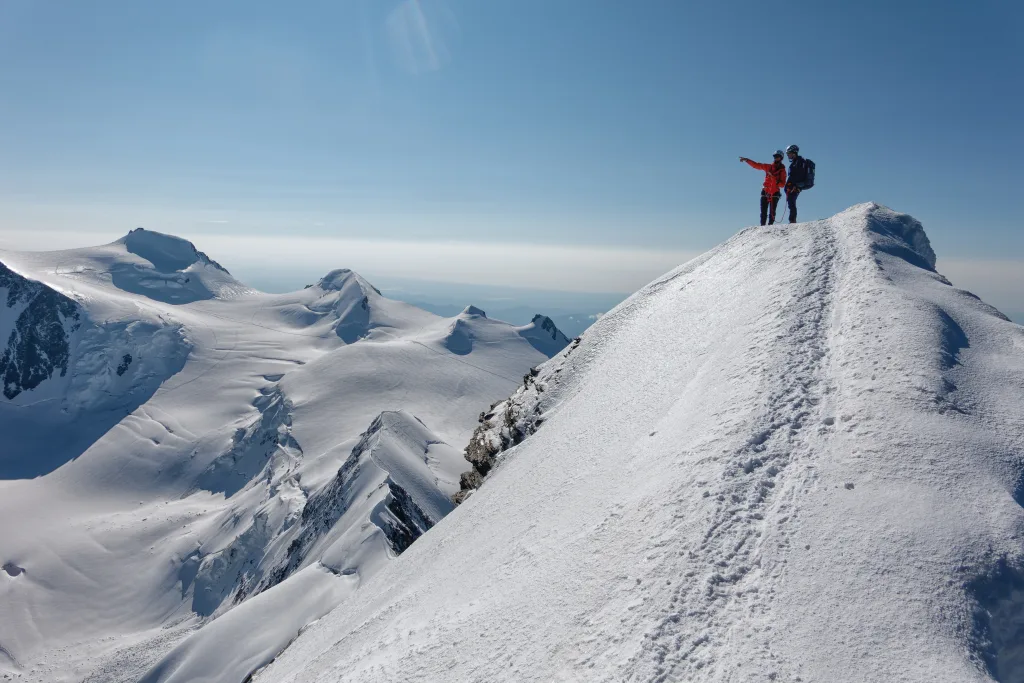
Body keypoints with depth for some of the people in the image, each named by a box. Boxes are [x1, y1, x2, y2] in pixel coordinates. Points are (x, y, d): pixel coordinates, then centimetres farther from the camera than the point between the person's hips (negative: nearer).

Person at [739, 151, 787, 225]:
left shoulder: (782, 170, 4)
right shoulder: (768, 167, 11)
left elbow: (782, 184, -2)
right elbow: (756, 165, 11)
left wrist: (777, 182, -21)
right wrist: (747, 160, 2)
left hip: (775, 193, -2)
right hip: (765, 192, 2)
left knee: (772, 212, -9)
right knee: (763, 212, -1)